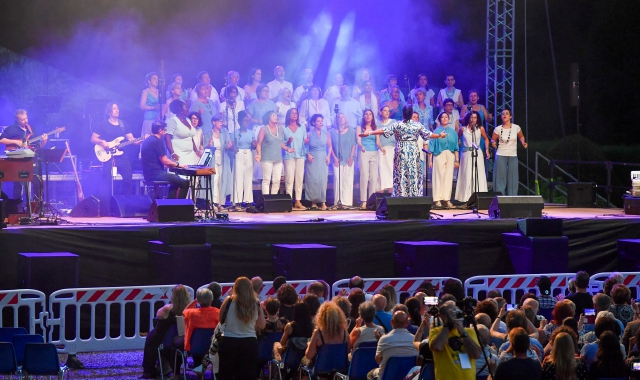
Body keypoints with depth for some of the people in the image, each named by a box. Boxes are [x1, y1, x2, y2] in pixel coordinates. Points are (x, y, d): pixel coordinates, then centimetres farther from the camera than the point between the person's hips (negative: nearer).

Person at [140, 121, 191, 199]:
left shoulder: (147, 141, 15)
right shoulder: (158, 141, -14)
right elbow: (164, 160, -16)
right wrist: (178, 165, -1)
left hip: (148, 174, 10)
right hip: (156, 174, -10)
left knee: (176, 180, 30)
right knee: (185, 183, -9)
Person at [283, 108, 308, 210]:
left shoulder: (302, 128, 13)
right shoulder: (284, 128, 4)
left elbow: (305, 142, 14)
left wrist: (306, 142, -8)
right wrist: (288, 142, -15)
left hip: (300, 156, 3)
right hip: (289, 156, -3)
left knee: (299, 179, 0)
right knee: (289, 179, -8)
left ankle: (298, 202, 3)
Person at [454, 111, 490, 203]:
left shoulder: (480, 129, 4)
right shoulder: (463, 129, 1)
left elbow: (486, 139, 19)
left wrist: (487, 149, 10)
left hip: (477, 154, 1)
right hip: (467, 154, -1)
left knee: (479, 175, -2)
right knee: (467, 176, -1)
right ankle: (466, 197, 3)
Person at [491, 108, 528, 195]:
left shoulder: (516, 128, -2)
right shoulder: (498, 129, -4)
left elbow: (521, 136, 16)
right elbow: (493, 139, 8)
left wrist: (523, 142, -3)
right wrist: (493, 143, -14)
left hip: (513, 156, 1)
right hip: (501, 156, -1)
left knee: (512, 179, 1)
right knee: (500, 178, -4)